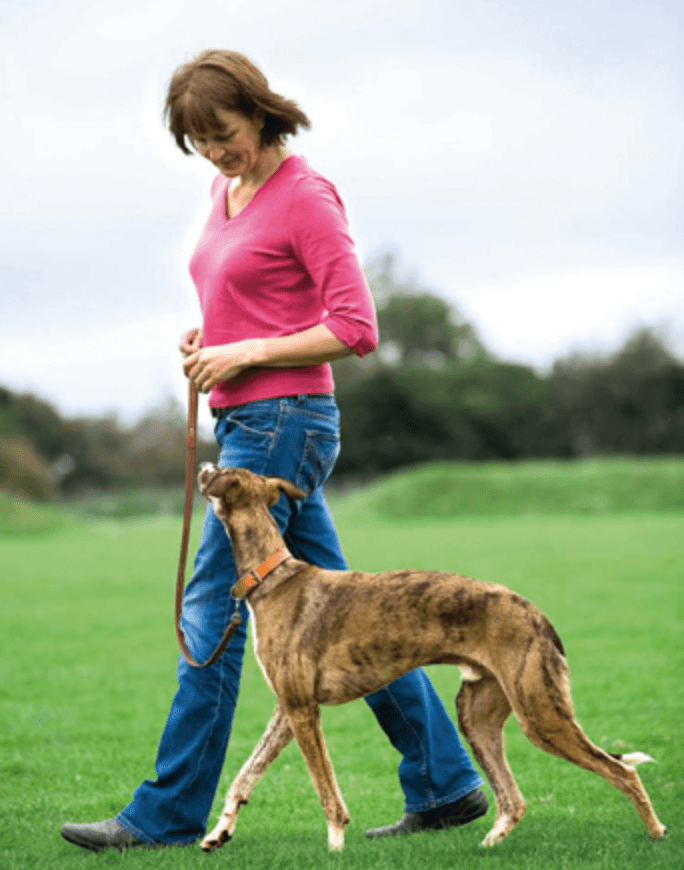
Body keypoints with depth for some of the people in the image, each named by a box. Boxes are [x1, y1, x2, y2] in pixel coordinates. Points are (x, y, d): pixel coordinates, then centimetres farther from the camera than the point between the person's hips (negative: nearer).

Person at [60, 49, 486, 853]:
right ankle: (444, 784, 16)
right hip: (244, 424, 9)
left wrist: (246, 352, -16)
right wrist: (206, 340, 6)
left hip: (283, 421, -9)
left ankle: (167, 815, 1)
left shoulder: (306, 197, -11)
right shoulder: (226, 190, 14)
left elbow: (356, 329, -15)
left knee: (211, 617, -6)